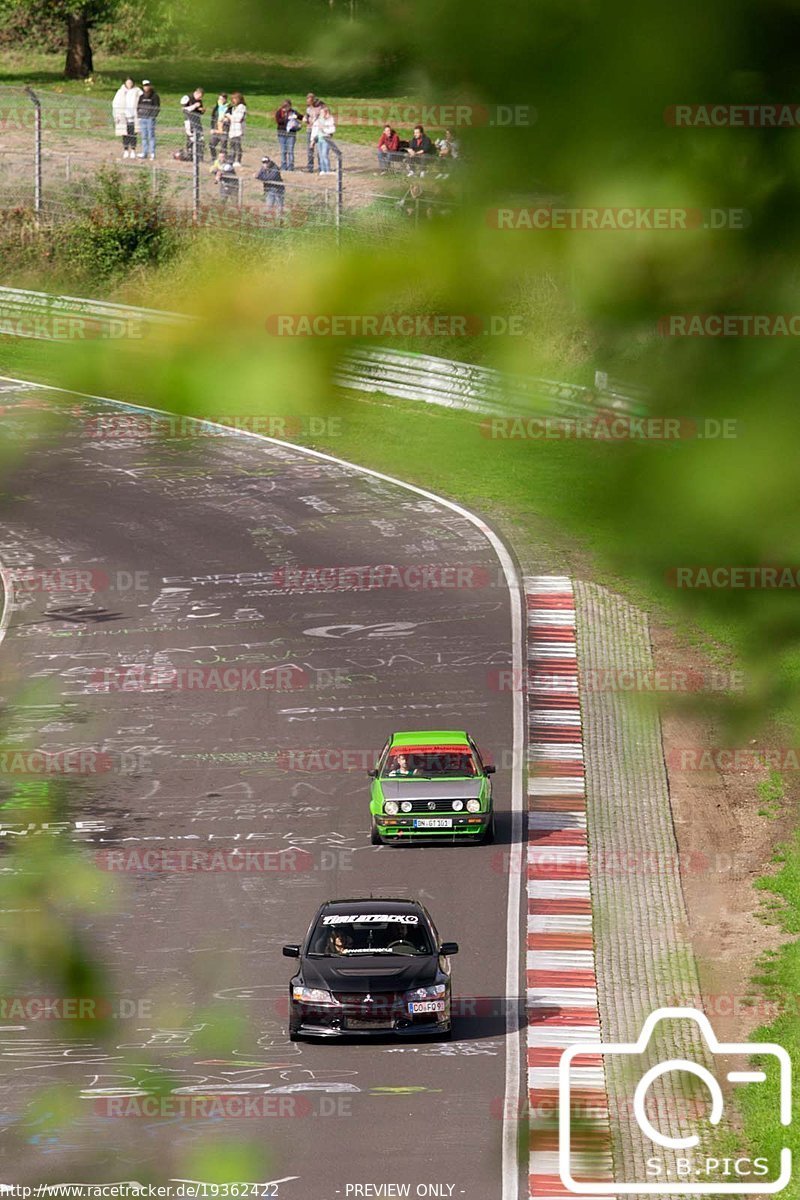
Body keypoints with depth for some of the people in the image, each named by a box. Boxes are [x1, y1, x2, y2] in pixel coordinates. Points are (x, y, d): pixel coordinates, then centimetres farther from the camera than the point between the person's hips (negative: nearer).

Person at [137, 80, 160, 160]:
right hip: (142, 118, 6)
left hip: (150, 118, -6)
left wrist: (154, 116, -14)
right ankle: (144, 153, 11)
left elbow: (157, 108, -4)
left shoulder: (155, 96, -1)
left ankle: (152, 153, -6)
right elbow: (138, 106, 21)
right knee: (144, 136, 7)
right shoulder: (141, 97, 16)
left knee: (151, 135, -8)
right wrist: (138, 114, 6)